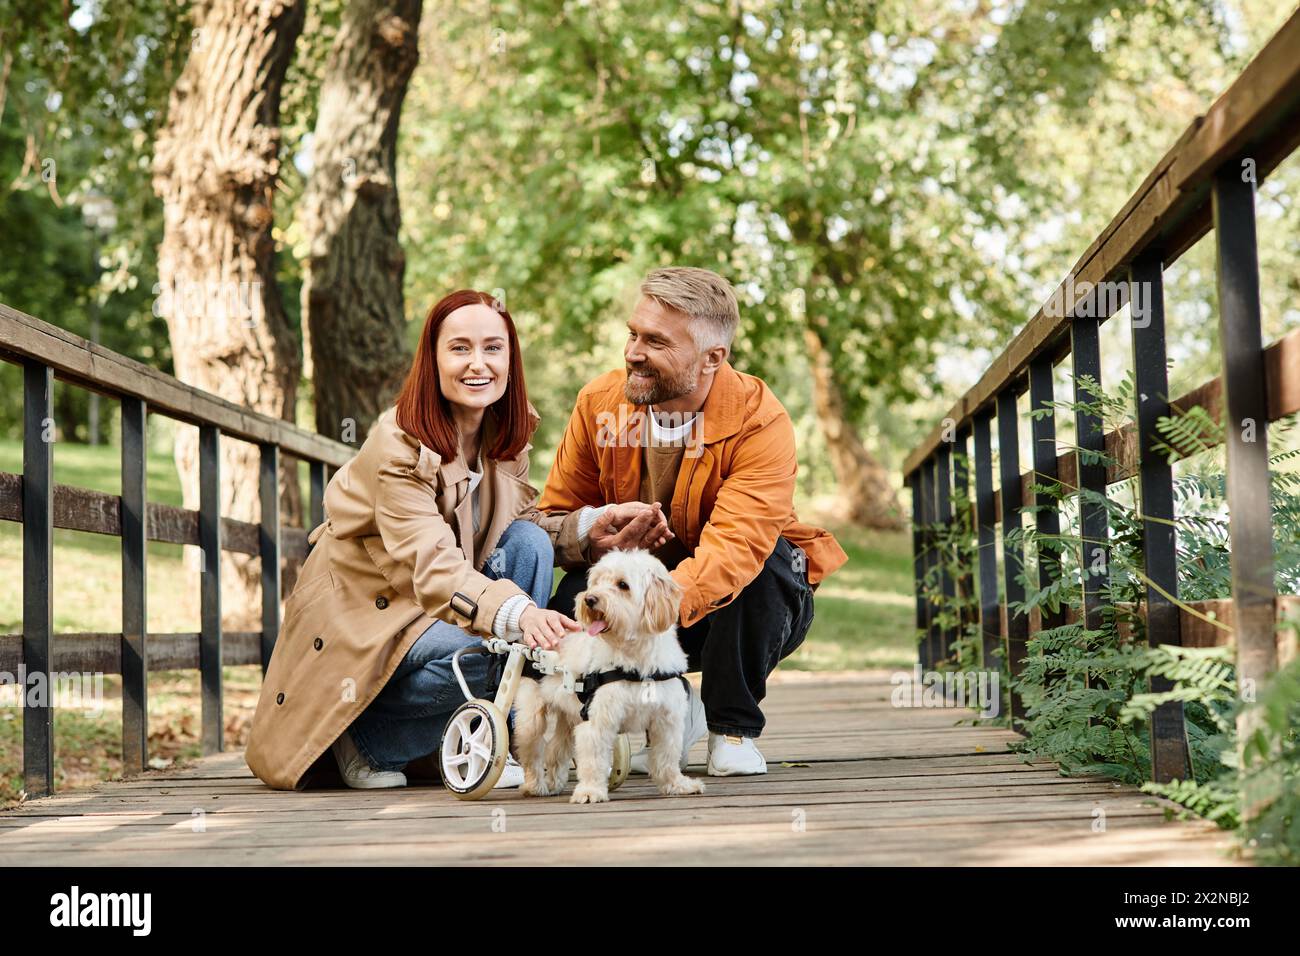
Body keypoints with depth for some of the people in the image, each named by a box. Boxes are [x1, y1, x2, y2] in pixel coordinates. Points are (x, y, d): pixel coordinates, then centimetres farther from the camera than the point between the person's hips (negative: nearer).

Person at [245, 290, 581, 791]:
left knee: (531, 543, -17)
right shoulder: (397, 444, -25)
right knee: (479, 652, -33)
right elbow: (434, 566, -36)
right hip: (363, 612, -7)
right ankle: (365, 738, -5)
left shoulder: (507, 436, -2)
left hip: (435, 606, 7)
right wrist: (518, 613, -53)